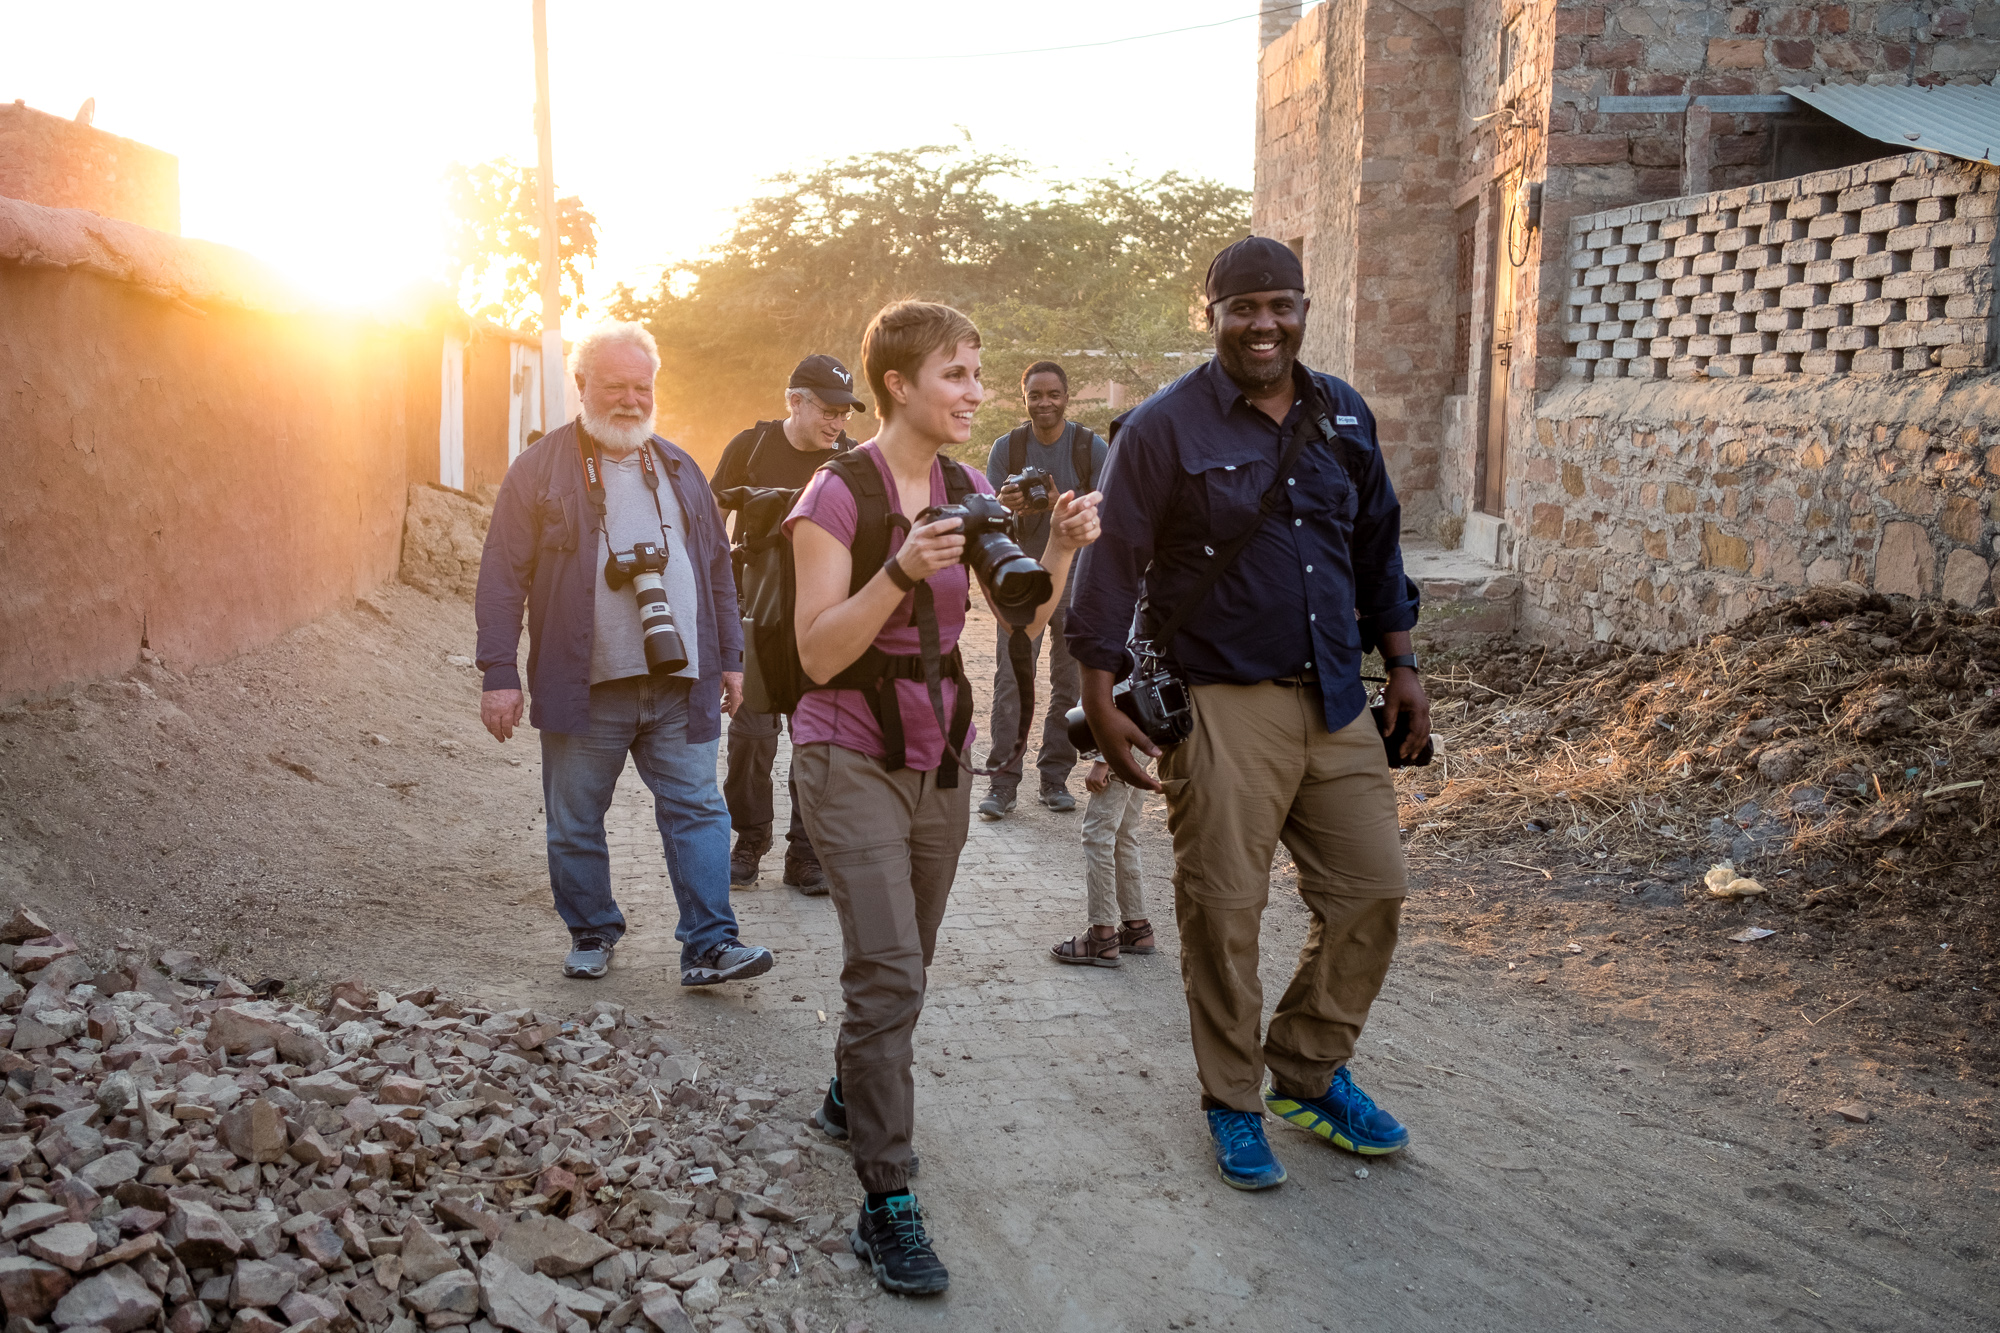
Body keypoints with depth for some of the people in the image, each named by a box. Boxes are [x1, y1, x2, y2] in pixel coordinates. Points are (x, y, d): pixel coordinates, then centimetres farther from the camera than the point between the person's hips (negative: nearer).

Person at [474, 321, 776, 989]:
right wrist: (500, 674, -9)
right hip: (584, 685, -3)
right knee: (576, 822, 8)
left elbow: (717, 571, 19)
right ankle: (591, 935, 25)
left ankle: (709, 945, 4)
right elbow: (503, 577, -2)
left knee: (698, 810, 0)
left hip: (680, 685, 3)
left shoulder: (679, 470, 15)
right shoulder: (541, 469, 1)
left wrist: (730, 658, 15)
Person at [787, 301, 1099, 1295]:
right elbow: (818, 654, -19)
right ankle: (886, 1203, -5)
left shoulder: (967, 492, 5)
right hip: (851, 756, -6)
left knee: (901, 963, 19)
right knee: (889, 971, -13)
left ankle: (850, 1094, 44)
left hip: (939, 756, 7)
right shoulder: (839, 494, -14)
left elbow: (1024, 620, 2)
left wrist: (1060, 549, -16)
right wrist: (900, 570, -33)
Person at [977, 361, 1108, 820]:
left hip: (1076, 577, 0)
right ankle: (1003, 782, -2)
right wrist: (1003, 506, -22)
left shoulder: (1092, 448, -1)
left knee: (1071, 682, 4)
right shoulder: (1006, 448, 3)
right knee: (1011, 680, -7)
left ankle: (1055, 777, 15)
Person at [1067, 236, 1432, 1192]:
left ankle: (1311, 1074, 28)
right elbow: (1112, 560, -7)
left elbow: (1376, 546, 19)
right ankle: (1232, 1105, 18)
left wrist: (1400, 665, 17)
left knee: (1370, 888, 8)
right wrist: (1101, 697, -11)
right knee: (1222, 910, 0)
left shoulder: (1343, 416, 11)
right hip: (1223, 707, -5)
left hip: (1337, 701, 6)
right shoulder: (1165, 427, -6)